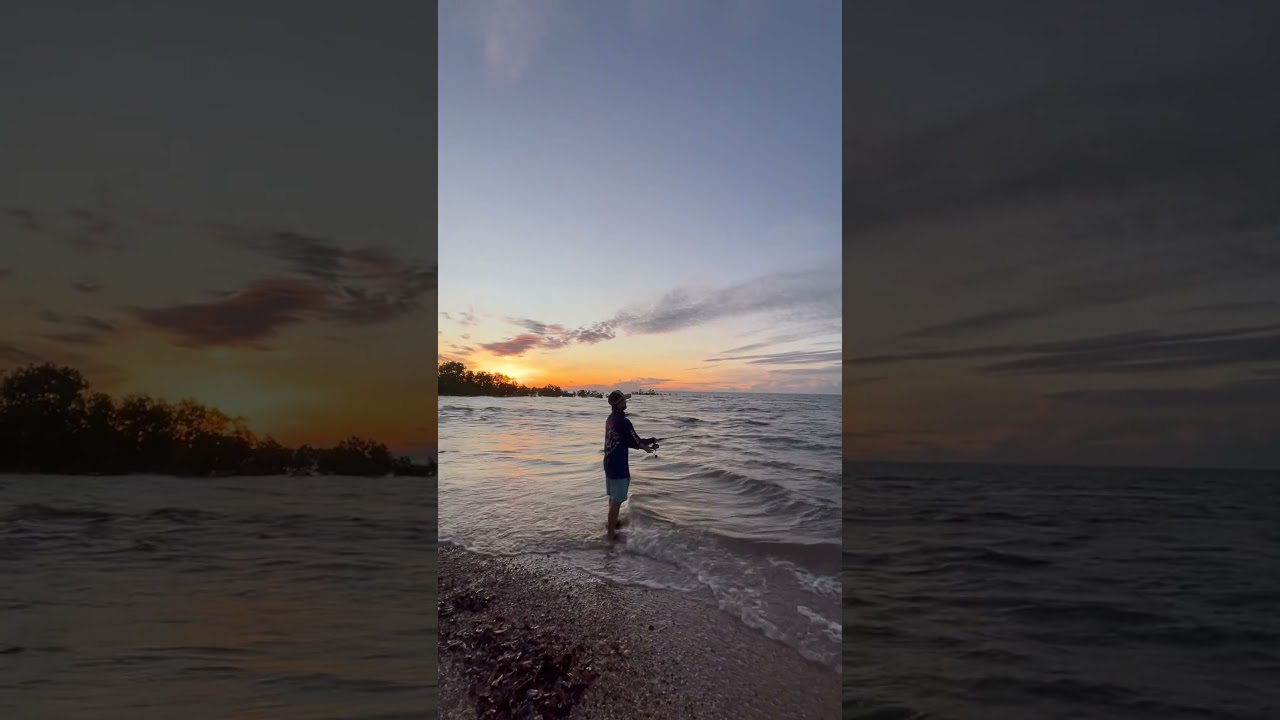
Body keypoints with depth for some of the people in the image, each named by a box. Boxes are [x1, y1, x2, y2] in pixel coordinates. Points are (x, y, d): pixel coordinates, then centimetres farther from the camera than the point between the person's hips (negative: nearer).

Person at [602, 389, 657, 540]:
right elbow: (635, 441, -14)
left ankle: (611, 523, 42)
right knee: (617, 500, 0)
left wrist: (644, 446, 11)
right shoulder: (623, 421, -23)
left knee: (613, 496, 25)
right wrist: (652, 440, 5)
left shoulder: (610, 419, 6)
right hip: (618, 466, -9)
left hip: (609, 464, 9)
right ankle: (611, 532, 7)